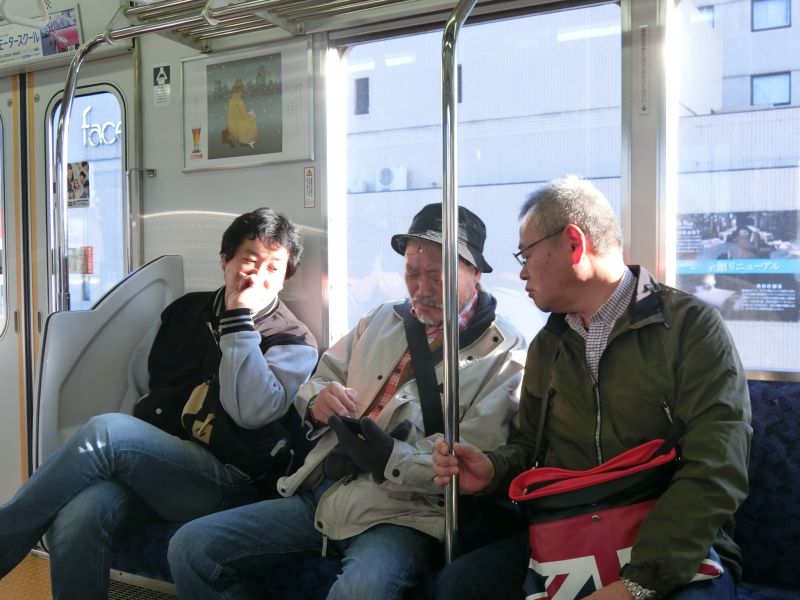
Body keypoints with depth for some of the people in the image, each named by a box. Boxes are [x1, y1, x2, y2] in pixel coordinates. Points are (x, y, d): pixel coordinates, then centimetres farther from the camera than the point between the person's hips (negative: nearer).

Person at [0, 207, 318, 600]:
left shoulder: (294, 343, 3)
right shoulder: (185, 310, 18)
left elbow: (250, 412, -14)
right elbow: (137, 383, 23)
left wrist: (240, 320, -13)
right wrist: (117, 456, 9)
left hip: (221, 482, -4)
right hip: (145, 468, 4)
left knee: (106, 431, -29)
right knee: (76, 520, -30)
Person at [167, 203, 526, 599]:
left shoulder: (503, 356, -4)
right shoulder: (382, 320, 14)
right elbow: (319, 378, 19)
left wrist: (393, 460, -25)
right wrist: (318, 400, -5)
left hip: (399, 514, -6)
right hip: (320, 492, 6)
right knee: (190, 548, -5)